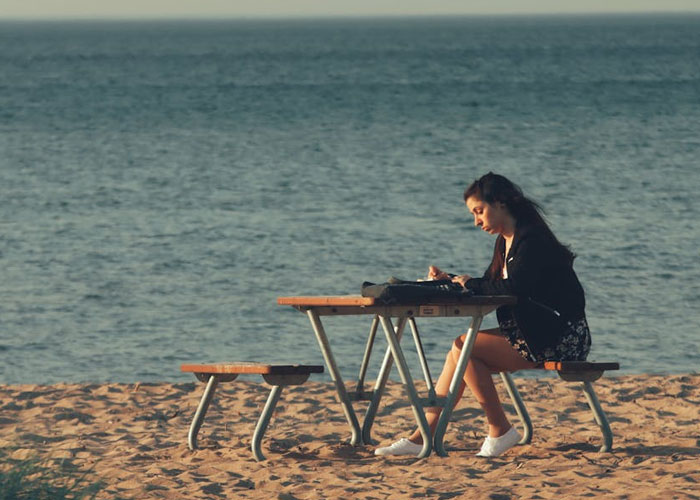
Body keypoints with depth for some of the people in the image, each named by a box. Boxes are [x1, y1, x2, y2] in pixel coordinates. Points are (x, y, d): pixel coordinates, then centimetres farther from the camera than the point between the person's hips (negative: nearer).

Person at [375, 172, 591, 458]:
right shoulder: (507, 241, 15)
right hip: (532, 332, 10)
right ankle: (423, 437, 0)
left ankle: (500, 431, -8)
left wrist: (470, 284, -12)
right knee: (461, 354, 1)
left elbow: (513, 289, -27)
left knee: (463, 349, -16)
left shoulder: (531, 239, -15)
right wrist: (450, 281, 4)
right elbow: (490, 287, 19)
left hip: (559, 337, -10)